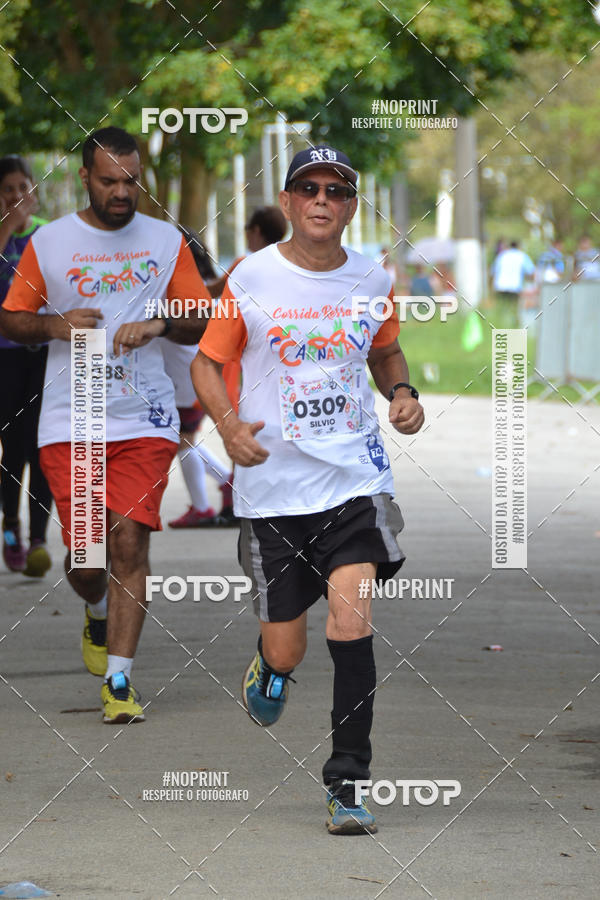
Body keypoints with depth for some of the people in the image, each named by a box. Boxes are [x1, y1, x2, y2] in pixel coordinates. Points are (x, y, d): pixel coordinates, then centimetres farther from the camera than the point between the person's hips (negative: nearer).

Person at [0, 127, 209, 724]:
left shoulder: (167, 242, 7)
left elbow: (202, 321, 10)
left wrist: (160, 324, -10)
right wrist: (56, 324, -10)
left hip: (145, 421, 0)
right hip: (69, 422, 0)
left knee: (130, 541, -10)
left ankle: (118, 680, -7)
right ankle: (98, 613, 33)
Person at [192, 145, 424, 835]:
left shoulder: (372, 281, 4)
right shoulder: (251, 279, -4)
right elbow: (207, 363, 4)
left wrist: (402, 392, 1)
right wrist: (228, 424, -14)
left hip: (355, 476, 1)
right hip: (273, 485, -1)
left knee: (351, 622, -16)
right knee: (286, 648, 3)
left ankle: (347, 782, -6)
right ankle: (271, 667, 43)